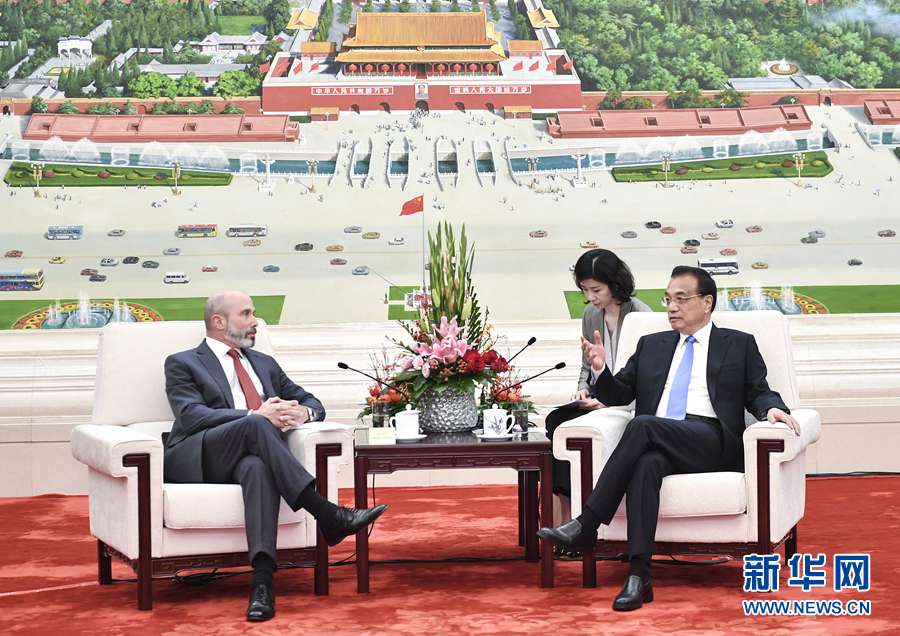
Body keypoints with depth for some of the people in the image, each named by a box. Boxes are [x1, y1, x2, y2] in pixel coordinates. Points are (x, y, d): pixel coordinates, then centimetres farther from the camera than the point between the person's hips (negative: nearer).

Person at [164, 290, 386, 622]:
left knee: (257, 466, -36)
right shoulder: (183, 364, 12)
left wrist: (304, 412, -1)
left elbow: (312, 402, 27)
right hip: (198, 458, -3)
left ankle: (263, 580, -52)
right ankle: (327, 515, -40)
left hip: (252, 456, 3)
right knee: (254, 425, -34)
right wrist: (254, 416, -19)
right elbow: (192, 416, -6)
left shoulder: (264, 364, 30)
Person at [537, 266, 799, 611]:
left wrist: (772, 408, -10)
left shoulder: (739, 344, 20)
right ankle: (638, 576, -45)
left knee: (643, 425, -32)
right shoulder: (651, 345, 29)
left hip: (712, 444, -3)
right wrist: (600, 370, 5)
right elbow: (619, 394, 25)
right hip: (659, 445, 3)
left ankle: (586, 525, -34)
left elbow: (758, 393, 14)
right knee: (647, 463, -36)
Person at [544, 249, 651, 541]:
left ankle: (569, 519, -24)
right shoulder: (591, 315, 13)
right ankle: (567, 520, -27)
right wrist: (583, 390, 1)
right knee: (556, 420, -24)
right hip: (598, 403, 7)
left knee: (562, 424, -29)